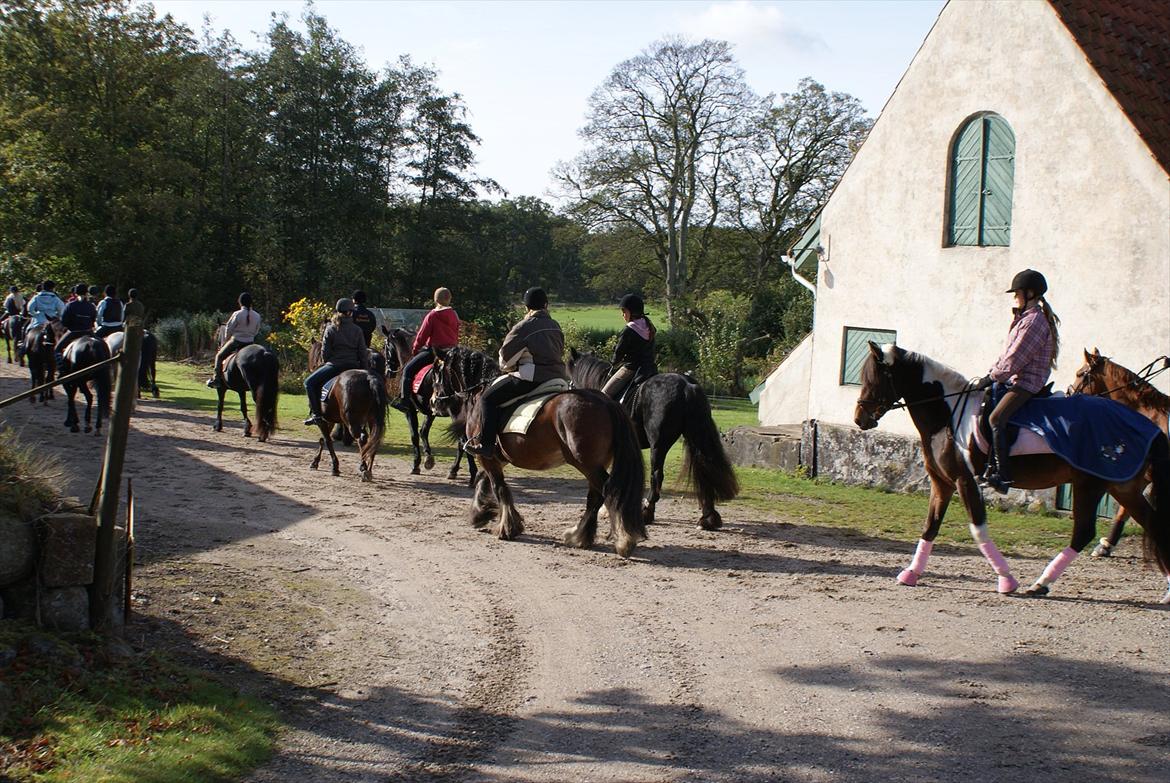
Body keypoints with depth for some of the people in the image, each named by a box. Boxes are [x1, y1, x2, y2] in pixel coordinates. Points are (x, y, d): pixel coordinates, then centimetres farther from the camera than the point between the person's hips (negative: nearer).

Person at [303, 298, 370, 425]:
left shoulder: (330, 330, -4)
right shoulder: (357, 330, 3)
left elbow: (325, 354, -3)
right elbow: (363, 354, 2)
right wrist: (365, 372, 8)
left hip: (335, 365, -3)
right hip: (353, 366, 3)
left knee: (309, 383, 8)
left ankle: (316, 414, -2)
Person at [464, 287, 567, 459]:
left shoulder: (524, 327, -7)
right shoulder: (556, 327, 13)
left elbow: (505, 356, -2)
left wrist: (510, 368, 21)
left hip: (532, 377, -8)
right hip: (558, 377, 8)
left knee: (489, 398, 0)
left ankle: (485, 445, -8)